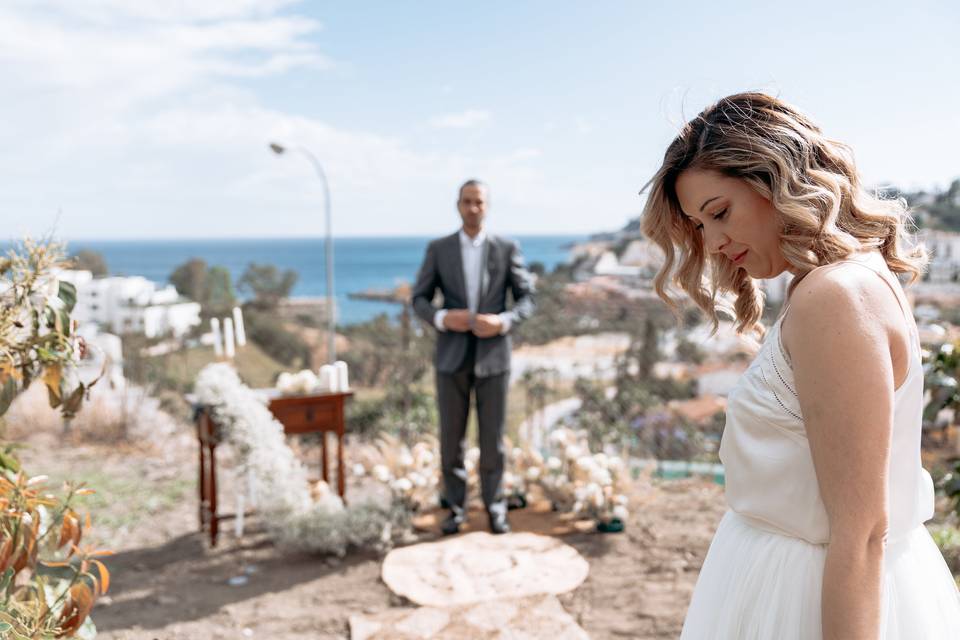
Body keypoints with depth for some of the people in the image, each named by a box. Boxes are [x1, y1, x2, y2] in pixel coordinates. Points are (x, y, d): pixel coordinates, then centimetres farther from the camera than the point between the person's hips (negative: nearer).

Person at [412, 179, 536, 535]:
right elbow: (419, 301, 3)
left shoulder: (507, 249, 2)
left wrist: (503, 323, -19)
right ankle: (456, 508, 23)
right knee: (451, 437, 5)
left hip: (493, 355, 0)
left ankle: (494, 507, 23)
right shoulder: (438, 249, 3)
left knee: (492, 437, 5)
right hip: (452, 355, 1)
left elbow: (527, 301, 1)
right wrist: (442, 318, -19)